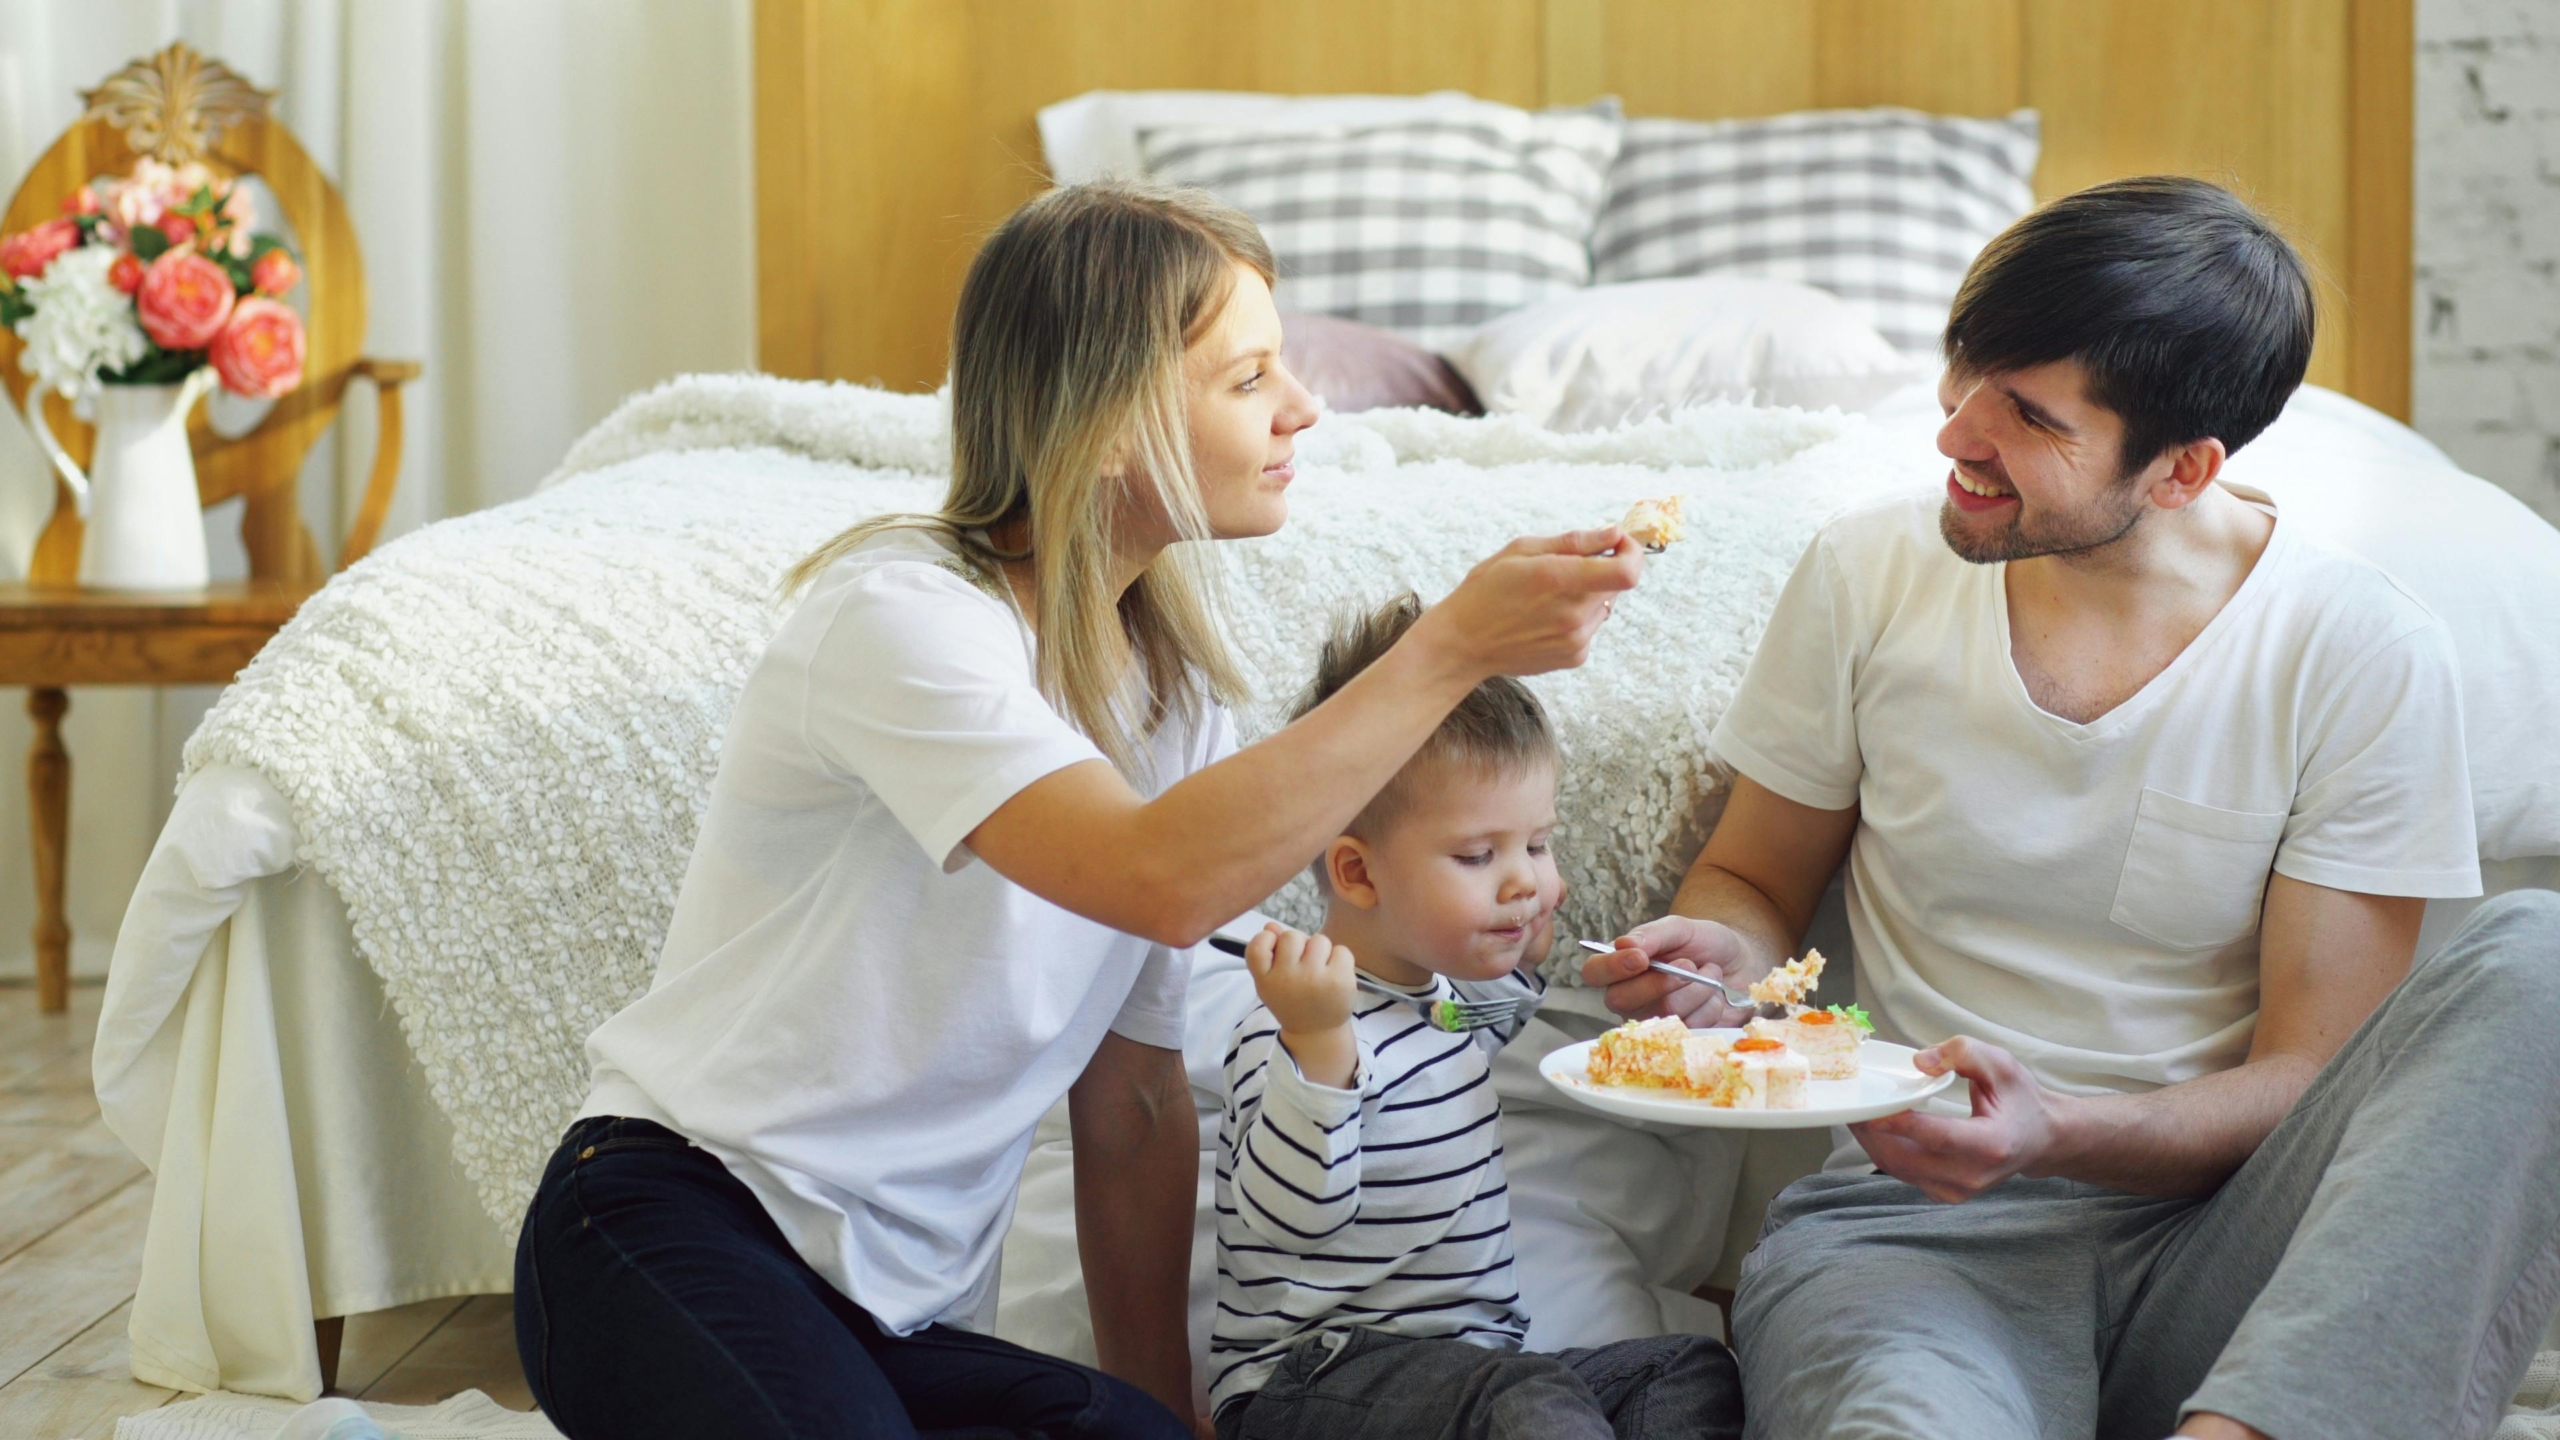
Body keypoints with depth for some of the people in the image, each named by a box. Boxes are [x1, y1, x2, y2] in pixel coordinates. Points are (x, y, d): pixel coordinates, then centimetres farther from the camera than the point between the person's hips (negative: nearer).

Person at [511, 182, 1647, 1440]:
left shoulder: (1170, 686, 8)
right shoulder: (900, 615, -15)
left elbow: (1132, 1101, 12)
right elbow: (1164, 882, -32)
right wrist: (1451, 650, -27)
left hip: (914, 1318, 6)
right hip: (682, 1228, -6)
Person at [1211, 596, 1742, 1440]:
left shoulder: (1465, 989, 14)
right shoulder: (1305, 1027, -16)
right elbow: (1292, 1218, -29)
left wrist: (1536, 951, 23)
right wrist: (1315, 1043, -39)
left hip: (1471, 1357, 9)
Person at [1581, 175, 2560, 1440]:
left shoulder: (2365, 657, -5)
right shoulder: (1872, 575, 2)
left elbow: (2311, 1082, -6)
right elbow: (1755, 881, 16)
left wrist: (2059, 1135, -24)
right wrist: (1719, 956, -9)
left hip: (2214, 1231, 2)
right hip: (1911, 1227, -2)